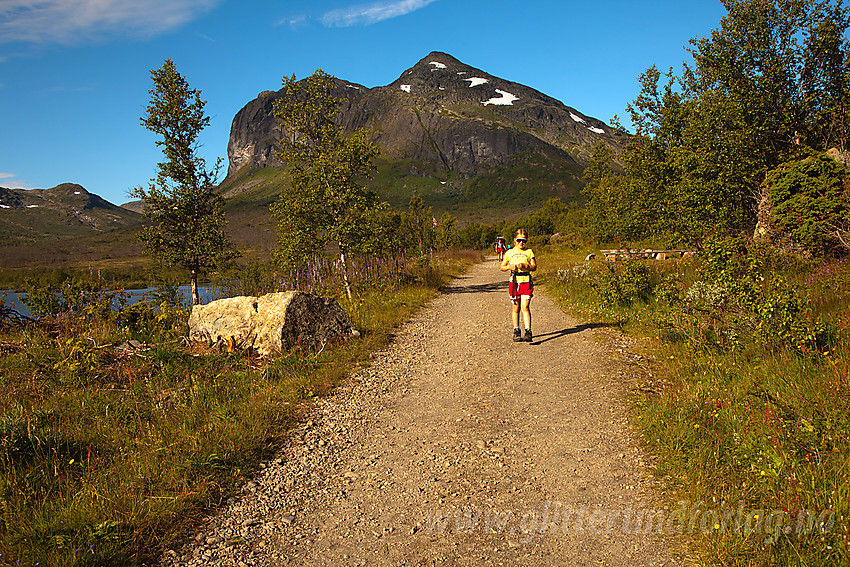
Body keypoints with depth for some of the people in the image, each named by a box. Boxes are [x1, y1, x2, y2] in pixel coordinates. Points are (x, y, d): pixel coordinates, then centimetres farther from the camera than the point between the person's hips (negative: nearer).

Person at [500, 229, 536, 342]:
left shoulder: (529, 252, 8)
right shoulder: (510, 253, 10)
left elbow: (534, 267, 3)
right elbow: (501, 267, 11)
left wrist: (525, 266, -16)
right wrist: (510, 267, -9)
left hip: (526, 282, -1)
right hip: (514, 282, 1)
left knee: (525, 307, -11)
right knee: (516, 308, 5)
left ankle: (528, 332, -13)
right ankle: (516, 332, 15)